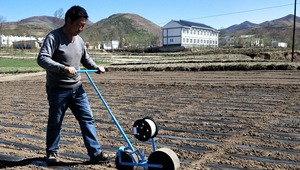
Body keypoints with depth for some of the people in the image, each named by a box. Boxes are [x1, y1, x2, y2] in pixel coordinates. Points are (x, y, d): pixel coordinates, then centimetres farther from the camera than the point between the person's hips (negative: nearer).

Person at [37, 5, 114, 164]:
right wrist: (64, 68, -34)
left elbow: (85, 58, 24)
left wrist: (96, 67, 6)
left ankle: (96, 153, 6)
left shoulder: (79, 40, 8)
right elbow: (42, 59, -25)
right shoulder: (54, 37, -14)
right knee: (55, 122, 8)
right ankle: (52, 152, 28)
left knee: (87, 119, 2)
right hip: (57, 90, -6)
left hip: (77, 89, 6)